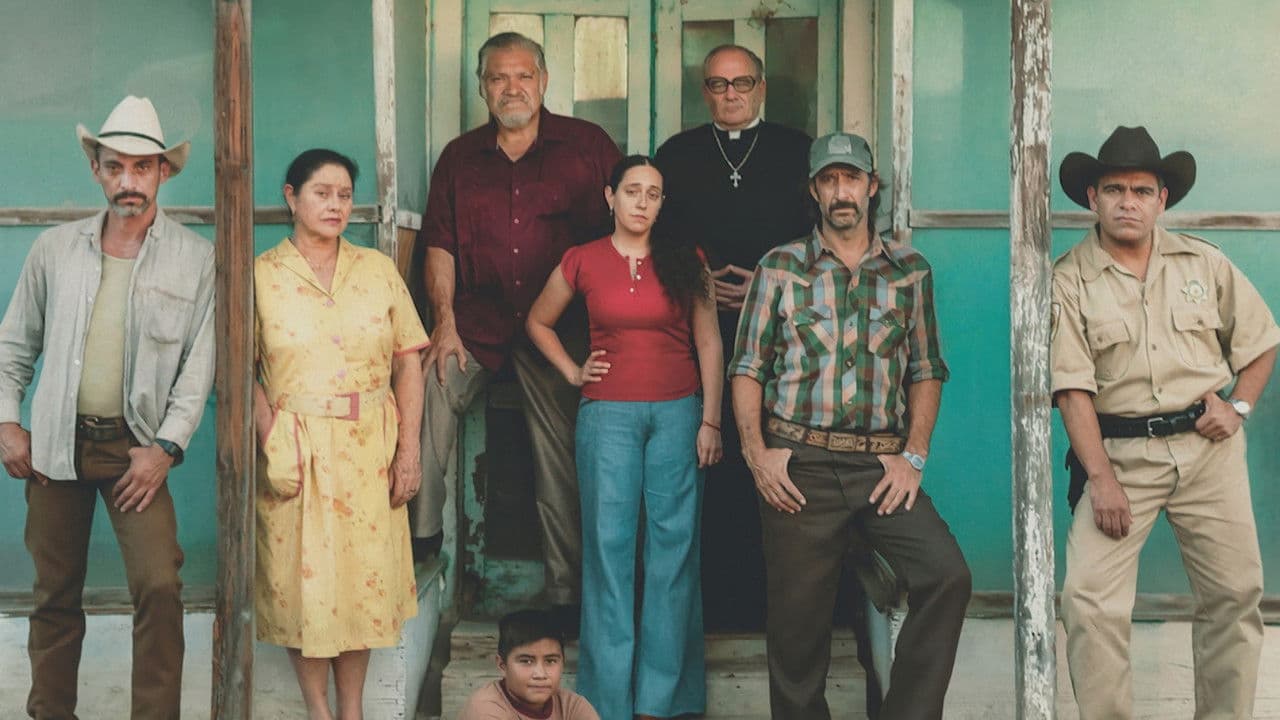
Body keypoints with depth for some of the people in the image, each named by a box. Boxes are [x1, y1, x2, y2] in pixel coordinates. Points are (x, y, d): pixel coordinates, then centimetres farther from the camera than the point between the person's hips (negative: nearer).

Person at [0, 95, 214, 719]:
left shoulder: (195, 258, 0)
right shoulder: (54, 249, 6)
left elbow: (200, 362, -2)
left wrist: (165, 447, -9)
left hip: (136, 449, -2)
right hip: (54, 445, 2)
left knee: (159, 586, -15)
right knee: (56, 595, 10)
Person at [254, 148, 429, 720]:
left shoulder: (378, 270, 6)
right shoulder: (261, 276, 0)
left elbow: (408, 363, 5)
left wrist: (408, 448, -2)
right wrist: (270, 442, -15)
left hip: (370, 450, 2)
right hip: (296, 450, -2)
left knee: (364, 577, 7)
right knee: (301, 579, 3)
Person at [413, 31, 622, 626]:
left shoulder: (587, 146, 4)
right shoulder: (460, 157, 11)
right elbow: (440, 244, 8)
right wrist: (444, 322, -3)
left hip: (559, 325, -2)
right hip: (477, 321, 2)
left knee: (563, 459, 1)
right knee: (425, 390, -19)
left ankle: (568, 593, 11)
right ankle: (420, 531, -3)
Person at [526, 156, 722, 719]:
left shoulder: (684, 260, 5)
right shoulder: (582, 262, 5)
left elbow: (709, 343, 5)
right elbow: (538, 321, 20)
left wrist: (710, 421, -1)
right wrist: (571, 371, 7)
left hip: (678, 413, 1)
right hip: (608, 415, 0)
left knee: (674, 546, 1)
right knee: (608, 545, 1)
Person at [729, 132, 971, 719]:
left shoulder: (910, 271, 10)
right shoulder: (779, 268, 7)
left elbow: (927, 371, 10)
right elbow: (747, 368, 6)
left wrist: (914, 455, -2)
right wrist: (756, 453, -6)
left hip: (881, 465, 1)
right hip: (798, 466, -1)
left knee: (947, 576, -17)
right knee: (797, 621, 3)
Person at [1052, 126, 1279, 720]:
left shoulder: (1203, 263, 7)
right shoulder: (1068, 281, -3)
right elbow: (1073, 389, -9)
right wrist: (1102, 479, -15)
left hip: (1207, 448, 3)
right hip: (1120, 453, -2)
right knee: (1089, 599, -12)